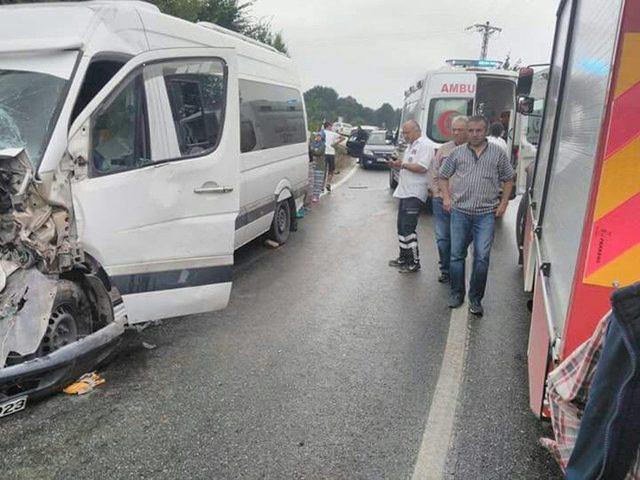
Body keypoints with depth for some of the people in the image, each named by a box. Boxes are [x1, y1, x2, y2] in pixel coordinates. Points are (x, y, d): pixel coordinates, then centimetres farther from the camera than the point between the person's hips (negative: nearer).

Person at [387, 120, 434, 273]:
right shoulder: (410, 147, 20)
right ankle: (404, 257, 25)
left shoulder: (424, 146, -10)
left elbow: (422, 168, -22)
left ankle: (414, 262, -1)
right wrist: (395, 165, 7)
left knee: (408, 229, -10)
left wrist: (402, 164, -15)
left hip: (414, 194, -10)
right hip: (405, 192, 10)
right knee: (401, 227, 14)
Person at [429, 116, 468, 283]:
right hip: (441, 201, 3)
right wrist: (437, 192, 4)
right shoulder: (443, 149, 10)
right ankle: (445, 269, 21)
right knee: (442, 237, 7)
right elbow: (434, 174, 14)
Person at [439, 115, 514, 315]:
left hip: (486, 214, -1)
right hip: (460, 211, 1)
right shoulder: (457, 152, 8)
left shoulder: (498, 153, 7)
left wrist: (503, 203, 4)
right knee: (457, 255, 6)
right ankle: (457, 294, 21)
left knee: (482, 257, -4)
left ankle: (475, 299, 9)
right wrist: (446, 197, 4)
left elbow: (508, 180, 14)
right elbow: (443, 176, 16)